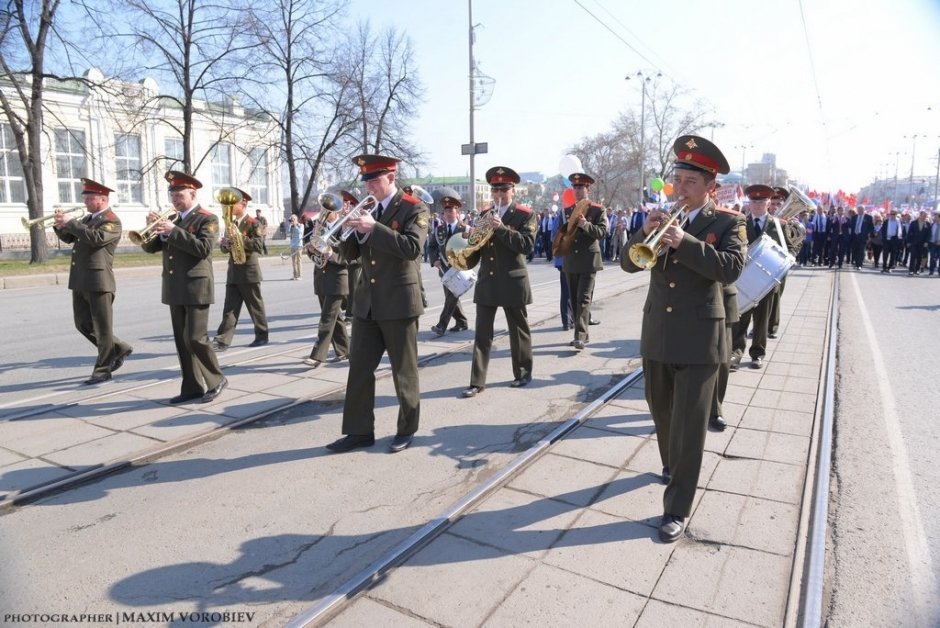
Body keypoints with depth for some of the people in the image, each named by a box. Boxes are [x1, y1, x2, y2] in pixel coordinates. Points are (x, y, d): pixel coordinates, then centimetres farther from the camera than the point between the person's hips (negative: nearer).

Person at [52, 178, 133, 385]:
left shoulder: (112, 221, -8)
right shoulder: (87, 218, 18)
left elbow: (96, 238, -25)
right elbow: (69, 238, 21)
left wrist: (70, 222, -20)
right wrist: (60, 225, 3)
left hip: (98, 281, -9)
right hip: (80, 281, 9)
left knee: (102, 327, -1)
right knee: (83, 324, 12)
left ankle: (102, 370, 7)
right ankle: (119, 349, 26)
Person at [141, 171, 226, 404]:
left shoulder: (207, 219, -5)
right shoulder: (173, 220, 16)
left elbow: (203, 248, -20)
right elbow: (150, 247, 13)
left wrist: (173, 231, -21)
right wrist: (152, 228, -5)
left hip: (196, 288, -7)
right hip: (175, 290, 7)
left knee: (196, 338, -9)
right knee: (182, 341, 7)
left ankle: (217, 380, 6)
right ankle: (192, 387, 14)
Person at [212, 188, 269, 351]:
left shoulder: (254, 223, -6)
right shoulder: (231, 224, 15)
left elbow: (258, 244, -19)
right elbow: (225, 247, 15)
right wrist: (224, 243, -8)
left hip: (249, 271, -6)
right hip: (233, 272, 6)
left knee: (255, 306, 4)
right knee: (229, 308, 2)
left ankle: (262, 336, 18)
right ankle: (222, 340, 0)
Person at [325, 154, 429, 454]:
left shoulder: (414, 208, -6)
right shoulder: (367, 209, 13)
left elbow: (412, 247, -22)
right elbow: (351, 253, 12)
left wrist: (373, 228, -24)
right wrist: (350, 228, -7)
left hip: (398, 302, -6)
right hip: (367, 302, 6)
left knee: (403, 370, 5)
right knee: (359, 368, 6)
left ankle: (407, 429, 20)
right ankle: (359, 431, 15)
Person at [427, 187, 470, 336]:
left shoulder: (465, 229, -5)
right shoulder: (438, 230, 5)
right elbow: (431, 247, 8)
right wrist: (434, 260, -8)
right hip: (444, 268, 5)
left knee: (452, 296, -8)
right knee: (450, 296, 11)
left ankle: (442, 325, -9)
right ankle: (462, 322, 24)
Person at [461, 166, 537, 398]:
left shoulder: (525, 215, -4)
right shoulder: (484, 214, 10)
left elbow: (527, 245, -18)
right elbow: (476, 244, 16)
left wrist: (501, 228, -24)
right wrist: (468, 259, -2)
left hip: (513, 282, -4)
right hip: (486, 282, 4)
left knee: (518, 330, 10)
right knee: (482, 334, 2)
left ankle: (523, 373, 26)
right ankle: (477, 381, 5)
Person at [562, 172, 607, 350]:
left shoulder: (598, 210, -1)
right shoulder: (568, 211, 14)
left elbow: (602, 232, -11)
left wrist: (585, 225, -25)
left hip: (589, 261, -6)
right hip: (571, 262, 6)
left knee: (584, 299, -12)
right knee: (574, 300, 9)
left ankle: (580, 336, -15)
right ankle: (582, 334, 18)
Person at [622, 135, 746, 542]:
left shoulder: (727, 222, -4)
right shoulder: (663, 220, 8)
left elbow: (731, 268, -20)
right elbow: (628, 263, 2)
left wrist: (684, 242, -28)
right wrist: (645, 232, -16)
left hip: (699, 337, -5)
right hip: (657, 333, 5)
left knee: (689, 424, -2)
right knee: (661, 411, 20)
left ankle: (677, 509, 6)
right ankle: (671, 463, 46)